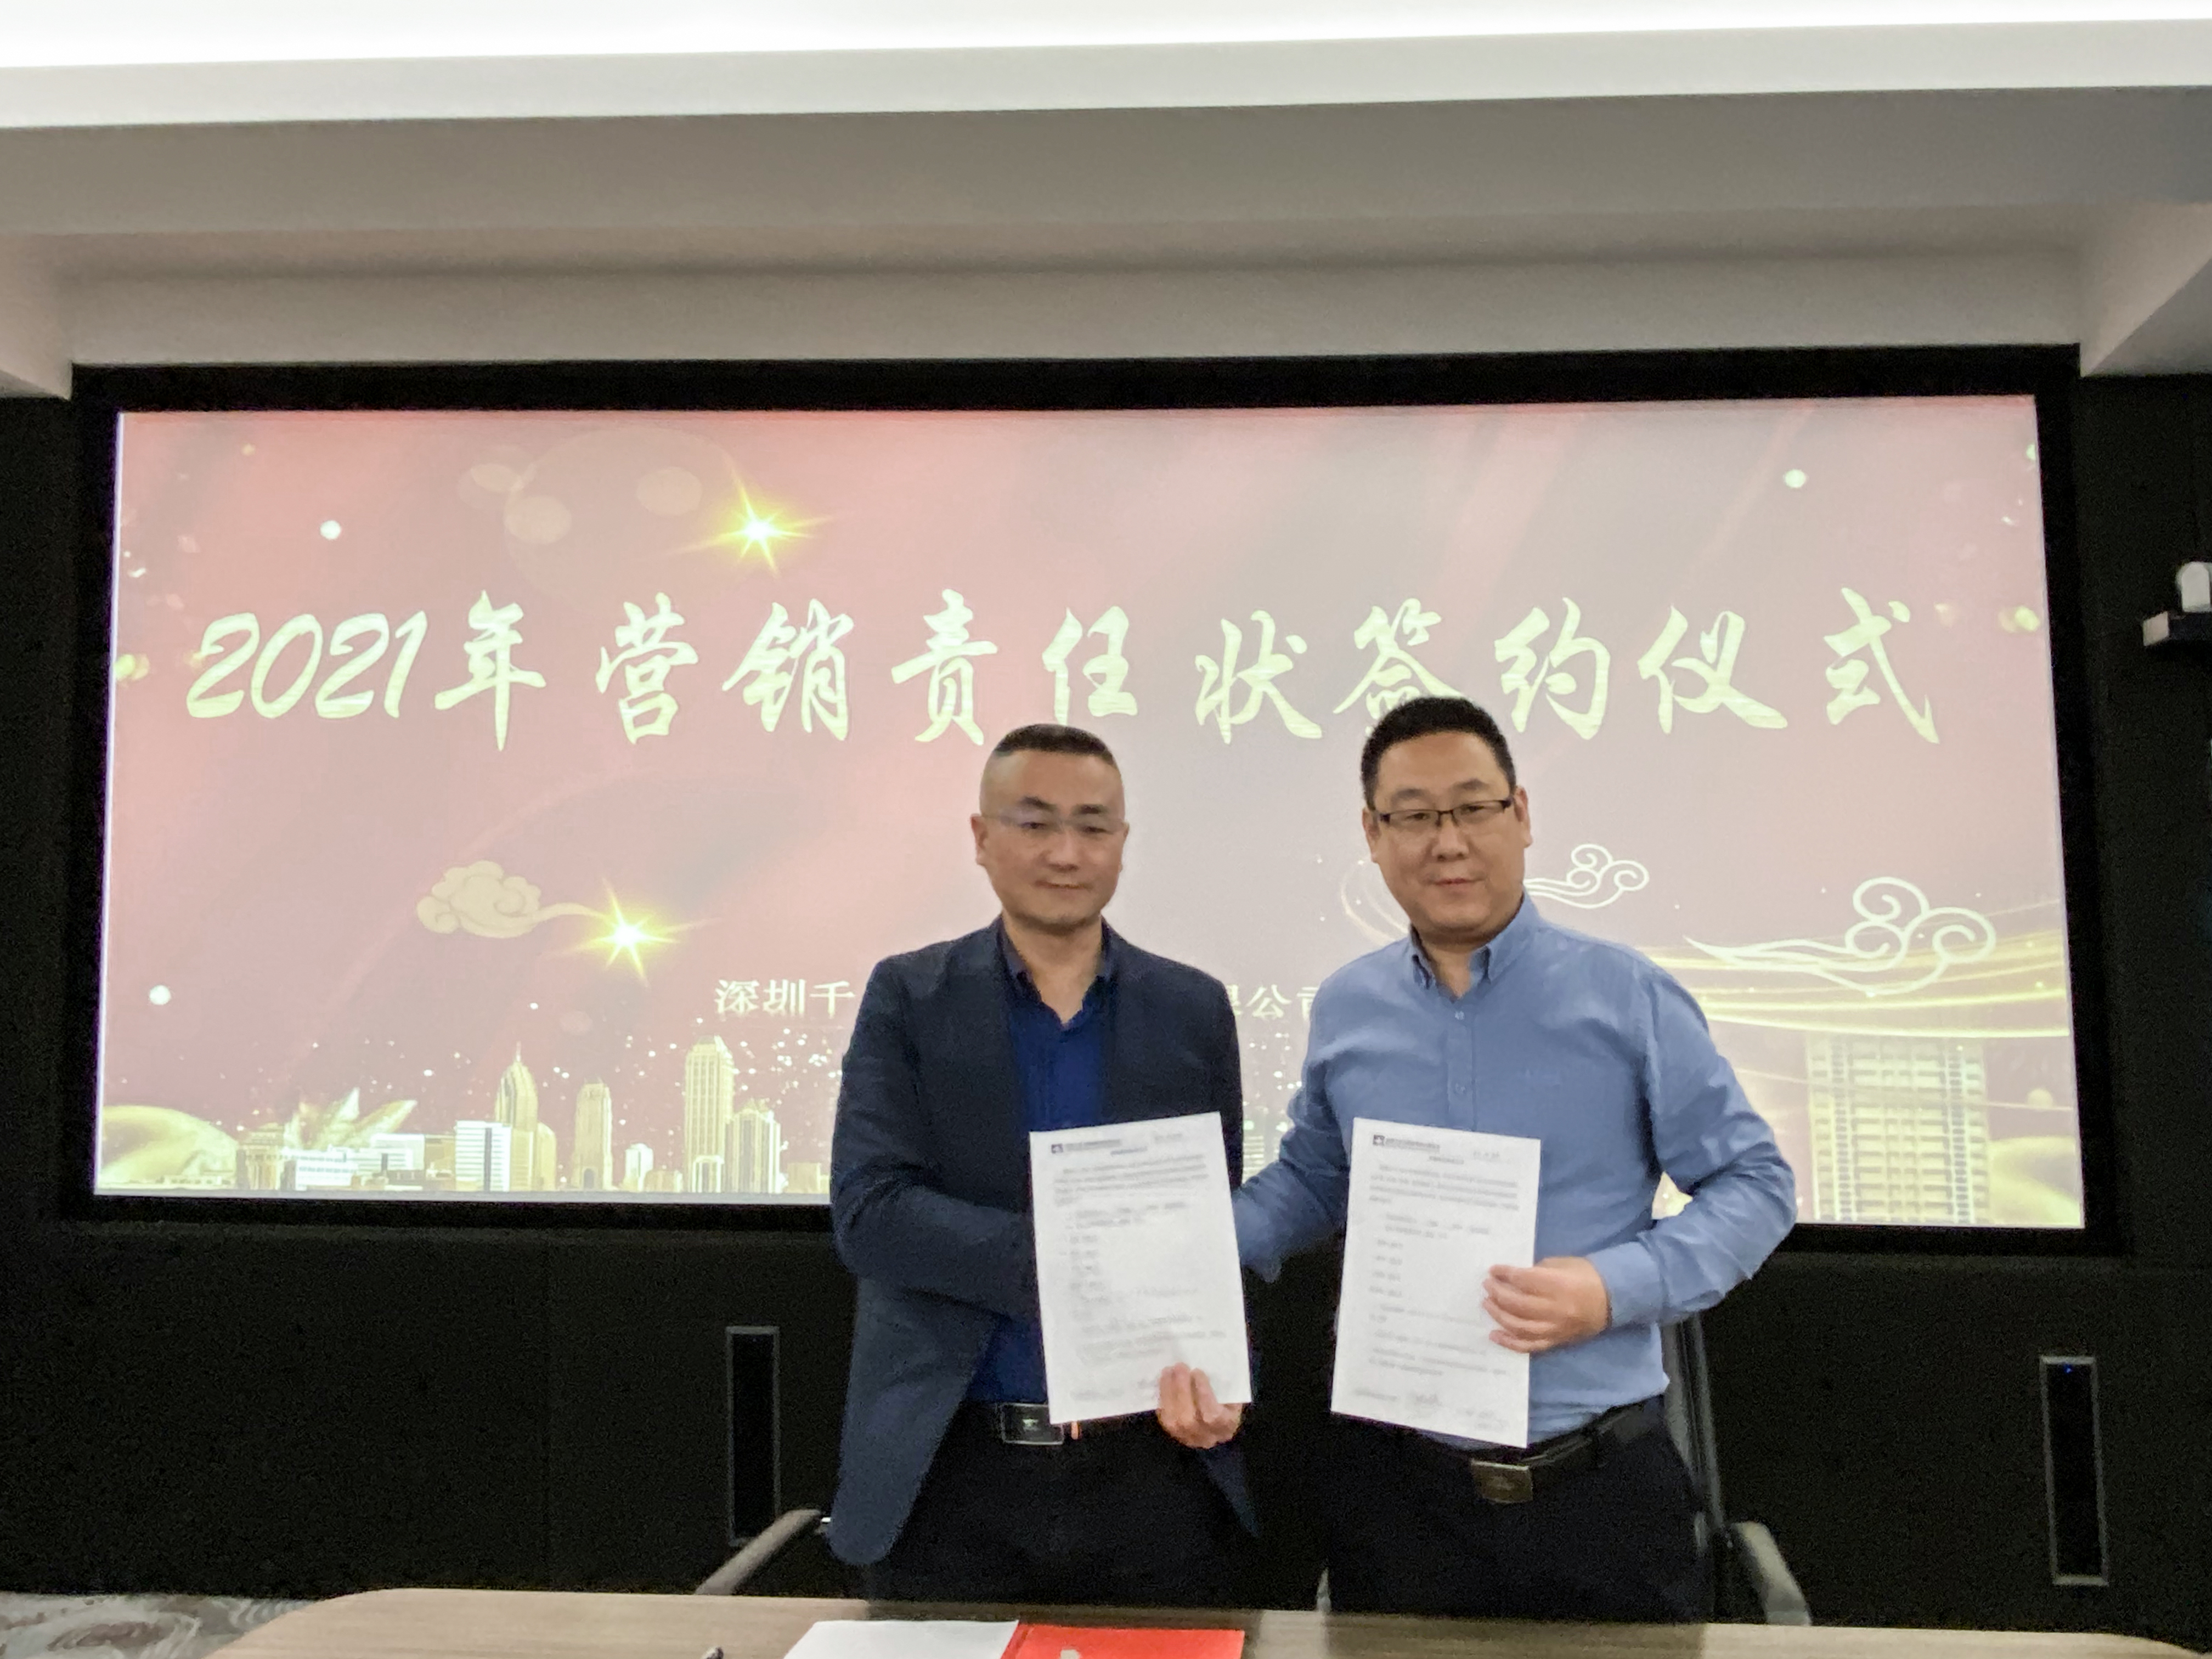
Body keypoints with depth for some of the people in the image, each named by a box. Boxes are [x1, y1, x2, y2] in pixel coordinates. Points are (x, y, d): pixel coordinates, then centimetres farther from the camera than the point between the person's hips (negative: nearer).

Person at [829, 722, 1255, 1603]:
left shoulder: (1195, 1009, 4)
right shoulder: (908, 997, -1)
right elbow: (869, 1215, -12)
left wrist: (1205, 1356, -14)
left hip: (1156, 1473, 2)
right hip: (950, 1474, -1)